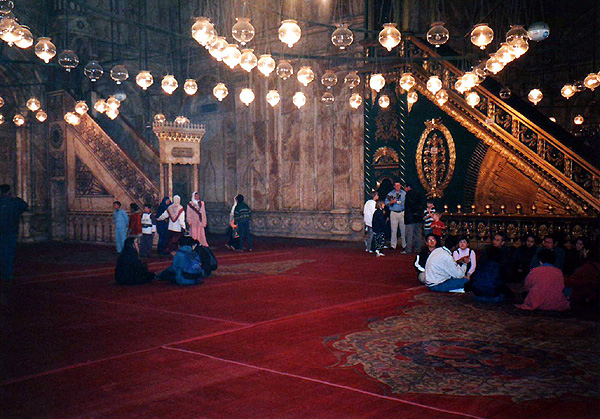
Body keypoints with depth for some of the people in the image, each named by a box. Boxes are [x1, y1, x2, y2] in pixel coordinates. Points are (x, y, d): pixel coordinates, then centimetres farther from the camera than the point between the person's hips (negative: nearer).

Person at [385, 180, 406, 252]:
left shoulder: (404, 193, 8)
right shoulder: (390, 194, 9)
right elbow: (386, 202, 4)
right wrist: (392, 201, -12)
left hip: (402, 213, 0)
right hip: (393, 213, 0)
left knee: (403, 229, -2)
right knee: (393, 230, 0)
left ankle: (404, 246, 6)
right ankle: (393, 245, 6)